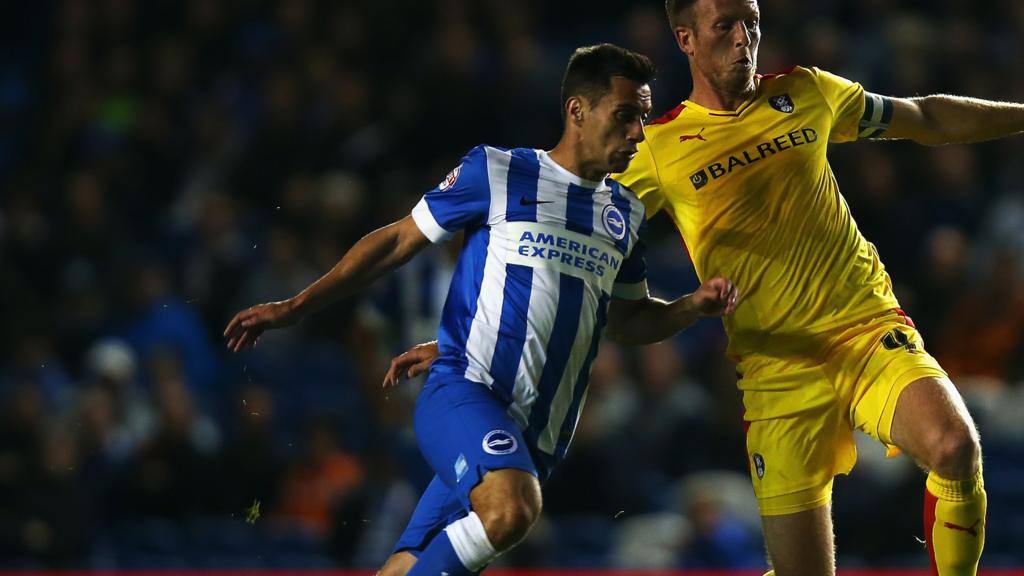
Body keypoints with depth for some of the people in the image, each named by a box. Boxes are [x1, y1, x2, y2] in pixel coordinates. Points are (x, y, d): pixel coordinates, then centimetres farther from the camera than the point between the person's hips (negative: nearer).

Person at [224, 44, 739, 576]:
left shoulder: (624, 213, 18)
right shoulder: (496, 173, 1)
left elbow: (629, 319, 28)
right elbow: (397, 241, 7)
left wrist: (696, 306, 7)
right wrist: (296, 306, 4)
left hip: (537, 434, 6)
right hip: (463, 392, -6)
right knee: (510, 508, -35)